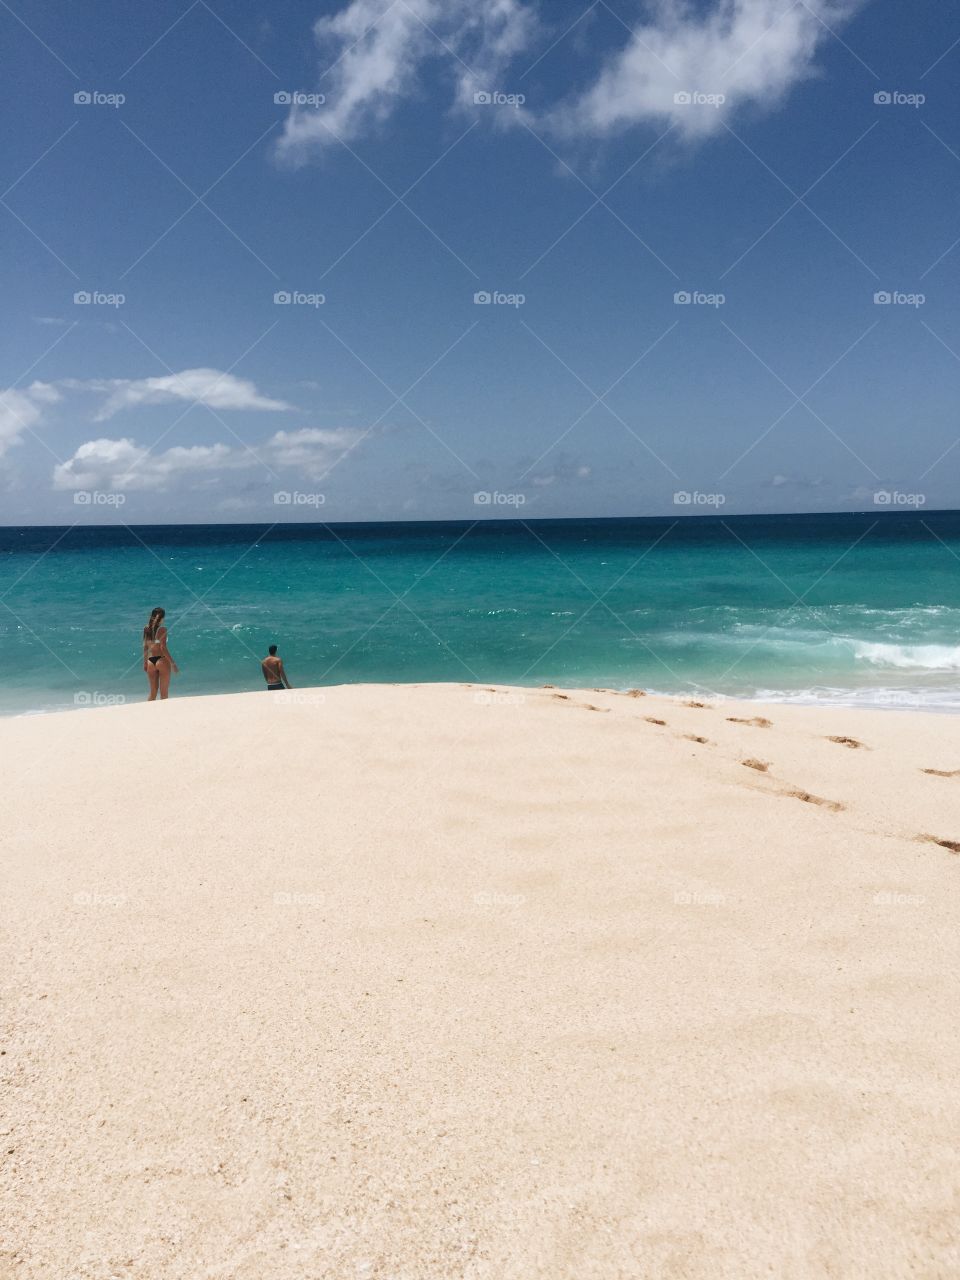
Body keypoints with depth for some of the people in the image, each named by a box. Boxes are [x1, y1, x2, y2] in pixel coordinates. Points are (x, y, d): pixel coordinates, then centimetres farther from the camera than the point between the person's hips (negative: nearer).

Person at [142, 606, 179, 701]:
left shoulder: (147, 629, 6)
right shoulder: (162, 629, -9)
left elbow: (145, 647, 11)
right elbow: (163, 648, -15)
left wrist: (145, 662, 20)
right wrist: (172, 663, -12)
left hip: (151, 661, 5)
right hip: (162, 660, -5)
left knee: (153, 692, 15)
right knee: (164, 693, 4)